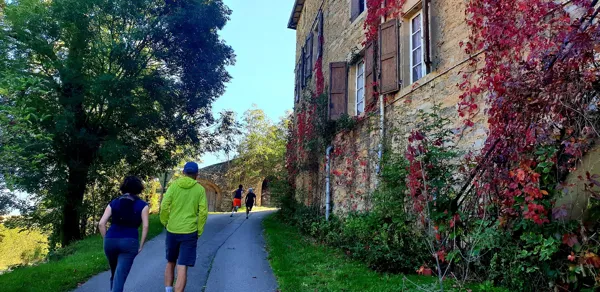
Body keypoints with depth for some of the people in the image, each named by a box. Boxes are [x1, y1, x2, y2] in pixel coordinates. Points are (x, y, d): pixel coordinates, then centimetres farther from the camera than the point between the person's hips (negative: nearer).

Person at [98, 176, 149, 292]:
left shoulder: (113, 203, 14)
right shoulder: (142, 205, 7)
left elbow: (101, 224, 5)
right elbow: (145, 226, -3)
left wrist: (107, 240, 13)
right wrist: (141, 245, 5)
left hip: (110, 241, 4)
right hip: (129, 242, -4)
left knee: (114, 274, 24)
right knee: (120, 277, -6)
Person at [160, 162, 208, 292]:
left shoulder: (174, 185, 0)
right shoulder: (200, 189, -1)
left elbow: (164, 207, -7)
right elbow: (203, 212, -5)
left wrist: (165, 223, 8)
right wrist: (199, 232, 4)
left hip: (172, 231, 2)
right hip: (189, 232, -2)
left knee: (170, 263, 21)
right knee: (182, 267, 1)